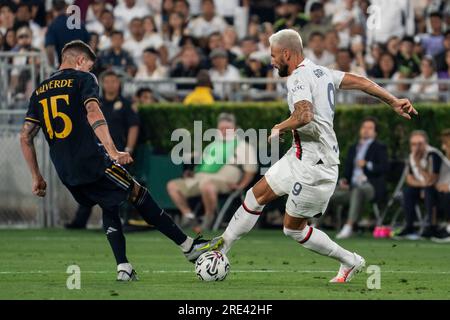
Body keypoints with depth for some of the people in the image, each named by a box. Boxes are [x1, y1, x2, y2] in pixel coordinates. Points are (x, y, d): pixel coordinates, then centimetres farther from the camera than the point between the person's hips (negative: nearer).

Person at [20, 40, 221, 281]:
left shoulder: (40, 91, 17)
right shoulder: (83, 79, 0)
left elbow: (25, 137, 12)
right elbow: (93, 114, -18)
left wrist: (36, 177, 18)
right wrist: (113, 152, -27)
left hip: (66, 174, 6)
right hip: (92, 161, -6)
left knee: (110, 206, 21)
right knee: (138, 193, 7)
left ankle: (123, 267, 9)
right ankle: (188, 245, 11)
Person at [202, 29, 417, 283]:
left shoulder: (299, 78, -17)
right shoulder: (320, 72, 11)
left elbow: (304, 116, -33)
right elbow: (359, 82, 15)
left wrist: (279, 129, -15)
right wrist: (393, 101, 22)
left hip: (315, 164, -10)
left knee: (294, 228, 2)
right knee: (257, 195, 11)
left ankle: (351, 262, 13)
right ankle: (223, 246, 18)